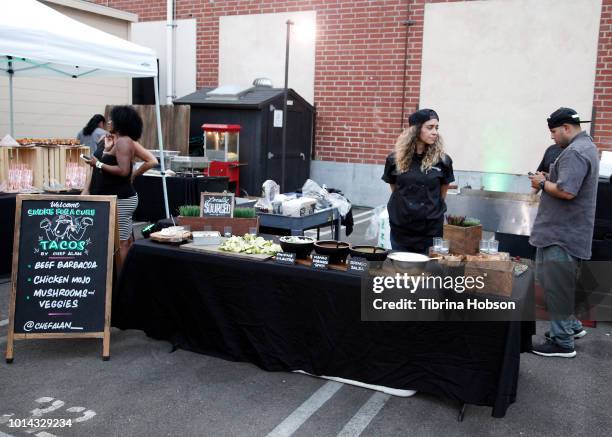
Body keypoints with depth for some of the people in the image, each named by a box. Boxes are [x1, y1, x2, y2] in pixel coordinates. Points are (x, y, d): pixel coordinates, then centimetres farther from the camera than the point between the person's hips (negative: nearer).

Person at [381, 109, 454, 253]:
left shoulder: (442, 160, -5)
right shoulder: (395, 159, -2)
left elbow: (442, 193, 8)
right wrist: (405, 207, 12)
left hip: (431, 229, -1)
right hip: (401, 229, 1)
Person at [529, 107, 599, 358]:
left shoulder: (575, 152, -19)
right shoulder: (586, 146, 17)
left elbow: (566, 191, -27)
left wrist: (542, 184, -11)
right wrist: (548, 180, 8)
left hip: (563, 234, -11)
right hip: (563, 231, 11)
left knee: (556, 286, -2)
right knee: (551, 281, 20)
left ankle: (562, 342, 7)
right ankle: (570, 326, 32)